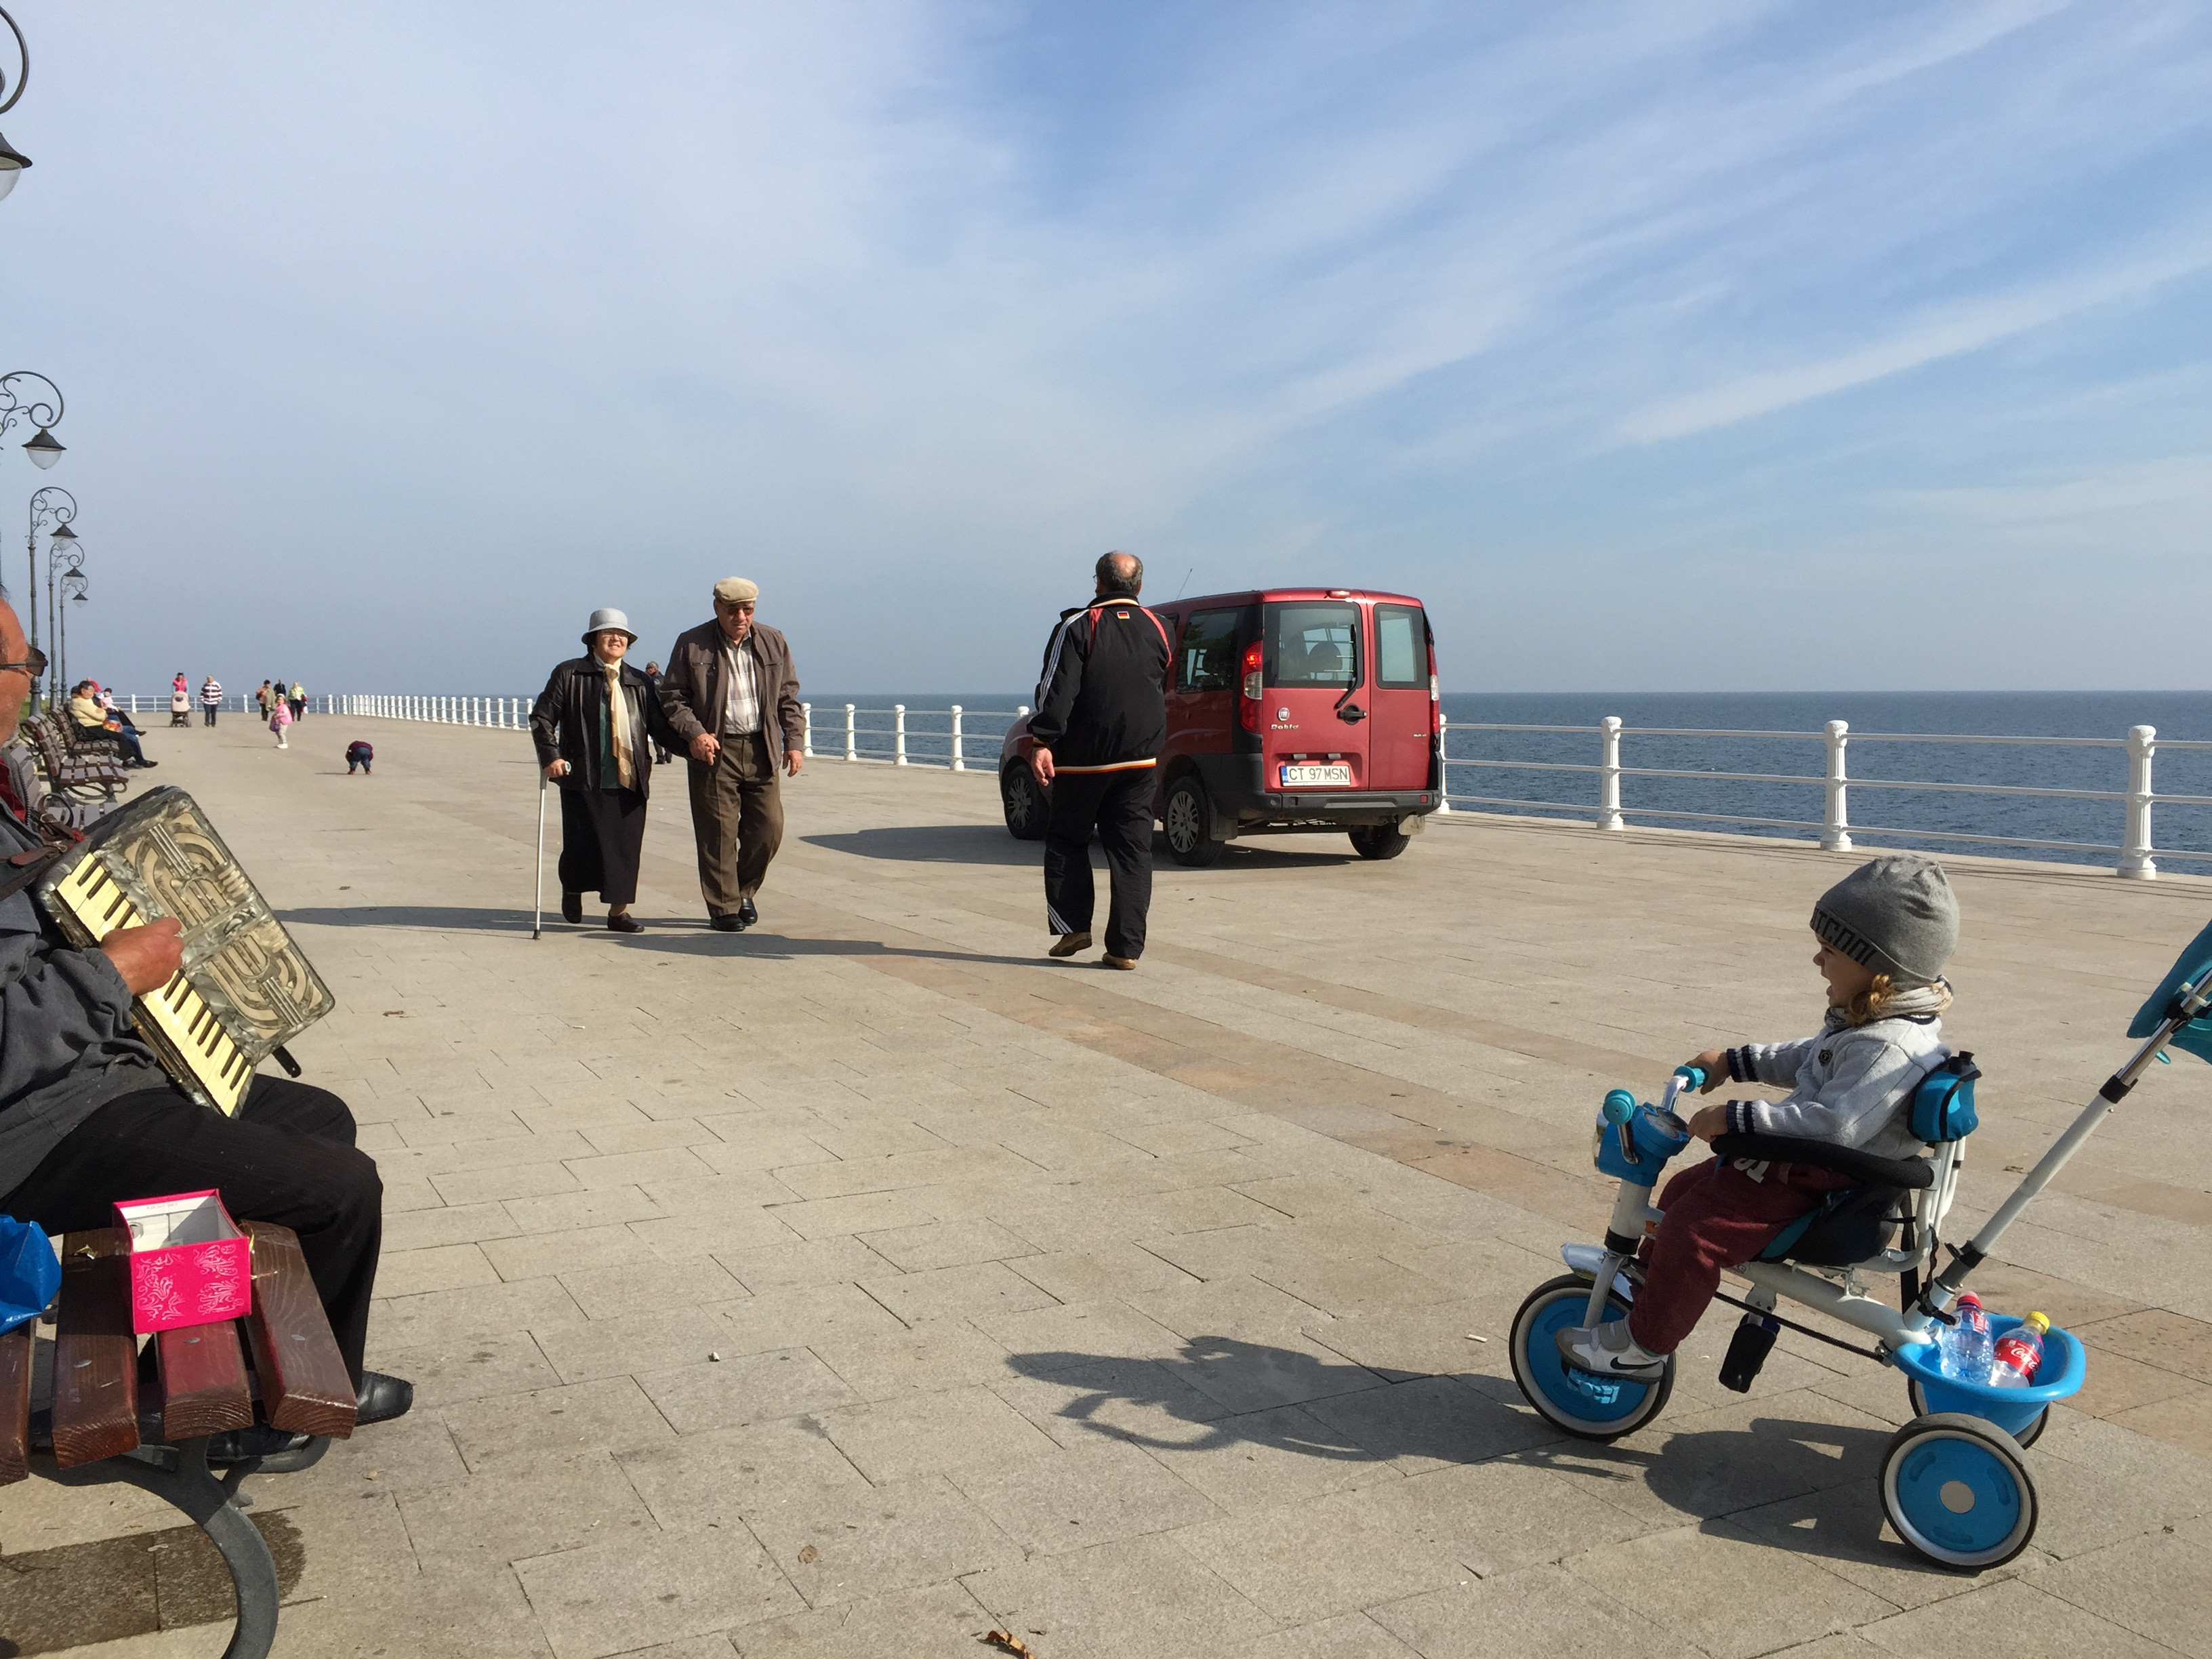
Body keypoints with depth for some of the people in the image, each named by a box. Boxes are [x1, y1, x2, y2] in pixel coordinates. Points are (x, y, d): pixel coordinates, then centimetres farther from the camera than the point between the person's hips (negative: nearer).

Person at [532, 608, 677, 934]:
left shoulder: (640, 683, 15)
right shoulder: (569, 674, 3)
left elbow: (660, 726, 14)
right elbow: (542, 718, 2)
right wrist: (550, 756, -10)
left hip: (630, 780, 3)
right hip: (583, 778, -3)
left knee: (626, 846, 0)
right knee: (583, 844, 2)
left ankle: (618, 910, 9)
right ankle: (572, 889, 33)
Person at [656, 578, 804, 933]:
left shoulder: (774, 643, 9)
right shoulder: (691, 645, 0)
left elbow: (788, 697, 14)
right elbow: (671, 697, 1)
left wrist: (794, 742, 4)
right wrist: (694, 733, -14)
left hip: (761, 749, 3)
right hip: (714, 750, -3)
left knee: (769, 827, 1)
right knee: (718, 833, -2)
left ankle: (744, 891, 24)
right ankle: (724, 908, 8)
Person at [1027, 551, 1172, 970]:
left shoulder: (1077, 627, -7)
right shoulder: (1157, 630, 9)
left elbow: (1058, 689, -16)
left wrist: (1042, 742, -20)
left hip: (1084, 760, -3)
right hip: (1141, 759, 3)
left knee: (1066, 841, 13)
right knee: (1133, 850, 4)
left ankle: (1073, 927, 7)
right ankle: (1126, 947, 1)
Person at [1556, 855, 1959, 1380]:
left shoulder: (1890, 1048, -28)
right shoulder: (1866, 1022, 6)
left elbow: (1834, 1124, -36)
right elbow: (1809, 1058, 24)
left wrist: (1736, 1118, -31)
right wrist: (1734, 1062, 23)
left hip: (1823, 1188, -11)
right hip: (1802, 1160, 11)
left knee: (1695, 1230, -19)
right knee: (1685, 1189, 18)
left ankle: (1642, 1345, -4)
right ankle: (1648, 1288, 35)